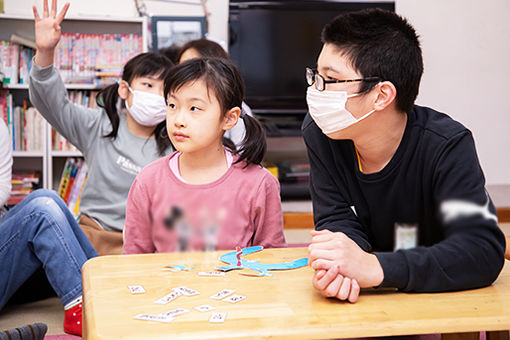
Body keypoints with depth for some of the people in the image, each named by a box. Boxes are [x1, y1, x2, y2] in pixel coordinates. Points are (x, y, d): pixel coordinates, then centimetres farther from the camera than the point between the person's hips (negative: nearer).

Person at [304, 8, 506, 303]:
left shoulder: (447, 146, -21)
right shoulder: (319, 133, -10)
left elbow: (484, 249, -29)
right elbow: (338, 221, -9)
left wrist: (375, 268, -42)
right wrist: (337, 267, -34)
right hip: (363, 302, 2)